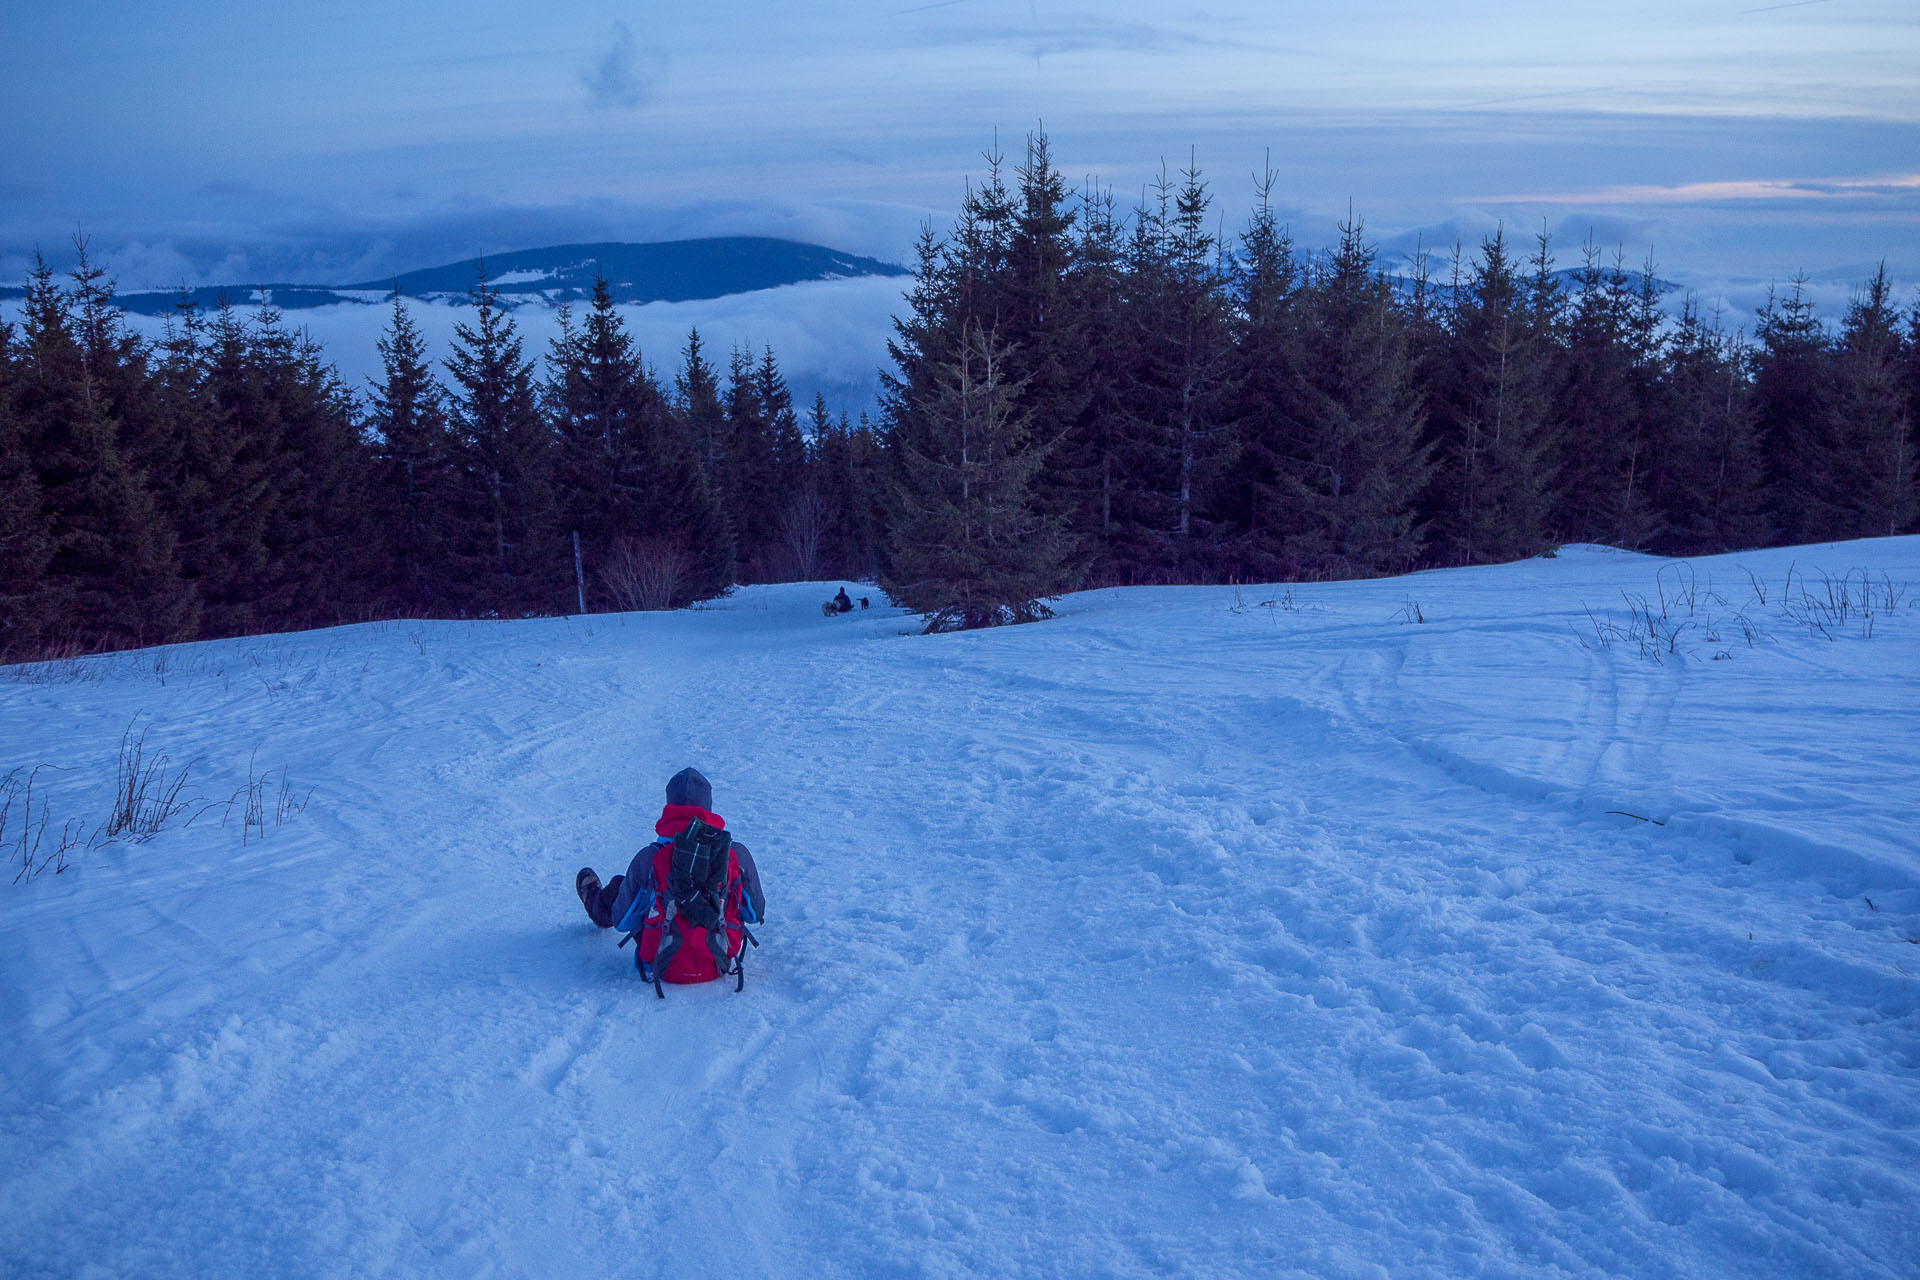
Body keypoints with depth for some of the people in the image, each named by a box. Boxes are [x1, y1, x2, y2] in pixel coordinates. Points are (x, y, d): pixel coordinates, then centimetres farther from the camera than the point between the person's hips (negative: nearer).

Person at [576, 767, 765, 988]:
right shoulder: (737, 853, -12)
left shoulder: (647, 859, -15)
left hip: (665, 969, -1)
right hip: (719, 966, 1)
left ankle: (597, 905, 60)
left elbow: (622, 920, -2)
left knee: (620, 885, 24)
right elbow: (756, 913, 3)